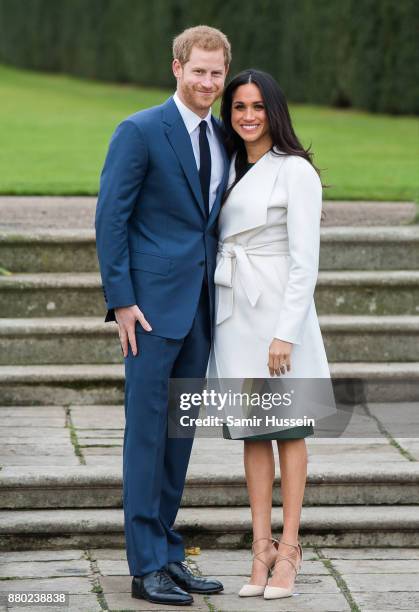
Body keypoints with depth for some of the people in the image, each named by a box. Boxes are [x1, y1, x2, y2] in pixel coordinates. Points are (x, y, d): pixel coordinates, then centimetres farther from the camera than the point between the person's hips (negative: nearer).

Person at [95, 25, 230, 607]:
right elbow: (110, 218, -9)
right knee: (146, 429, -4)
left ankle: (168, 553, 18)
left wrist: (222, 301, 12)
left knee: (180, 432, 10)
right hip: (153, 305, -7)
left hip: (200, 306, 7)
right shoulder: (140, 132, -8)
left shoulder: (223, 139, 13)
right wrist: (121, 300, -14)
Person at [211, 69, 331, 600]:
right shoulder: (232, 169, 12)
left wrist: (286, 334, -19)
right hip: (233, 312, 6)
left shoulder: (296, 172, -9)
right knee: (252, 430, 6)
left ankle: (288, 548, 8)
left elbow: (305, 260, -14)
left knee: (289, 428, 3)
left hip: (279, 311, -6)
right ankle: (262, 548, 8)